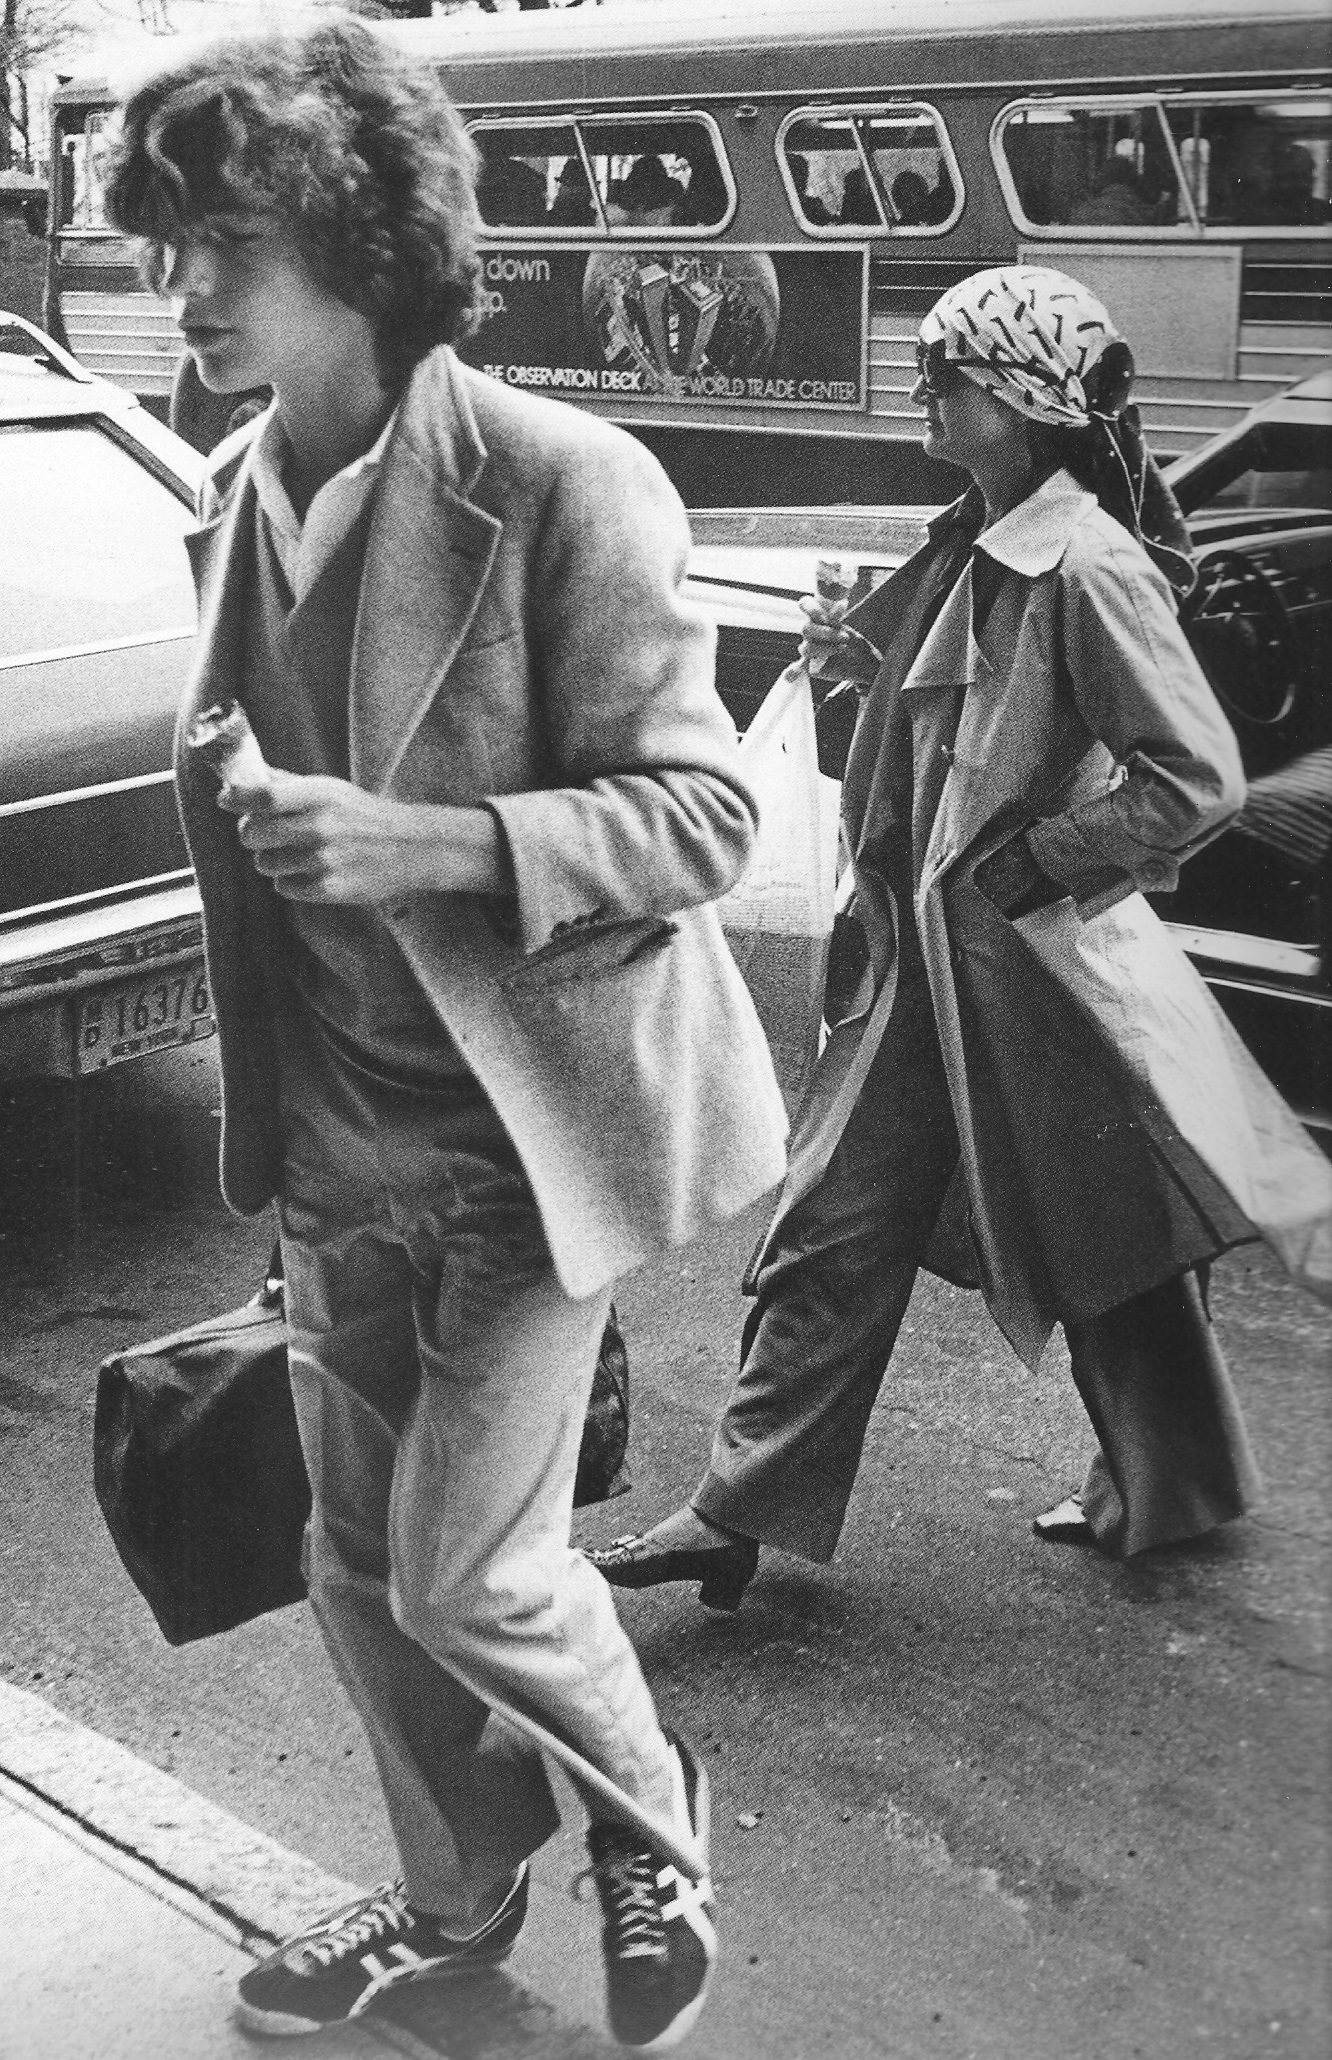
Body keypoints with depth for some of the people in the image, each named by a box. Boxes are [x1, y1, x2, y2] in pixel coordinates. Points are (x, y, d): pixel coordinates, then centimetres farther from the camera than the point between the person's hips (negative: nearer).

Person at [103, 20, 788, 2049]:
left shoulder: (562, 484, -17)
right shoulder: (236, 491, 5)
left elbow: (701, 811, -16)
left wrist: (424, 841, -29)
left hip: (531, 1119, -6)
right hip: (339, 1127, 7)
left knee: (464, 1572, -3)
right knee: (359, 1566, 15)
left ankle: (656, 1826, 28)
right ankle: (458, 1891, 41)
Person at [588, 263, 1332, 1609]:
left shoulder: (1090, 566, -18)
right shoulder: (969, 549, 8)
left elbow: (1198, 779, -22)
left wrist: (1021, 865, -17)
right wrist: (867, 662, 4)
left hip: (1041, 967, -8)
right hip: (928, 959, 8)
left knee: (1107, 1246, 10)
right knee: (833, 1230, 8)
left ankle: (1169, 1494, 33)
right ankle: (745, 1510, 17)